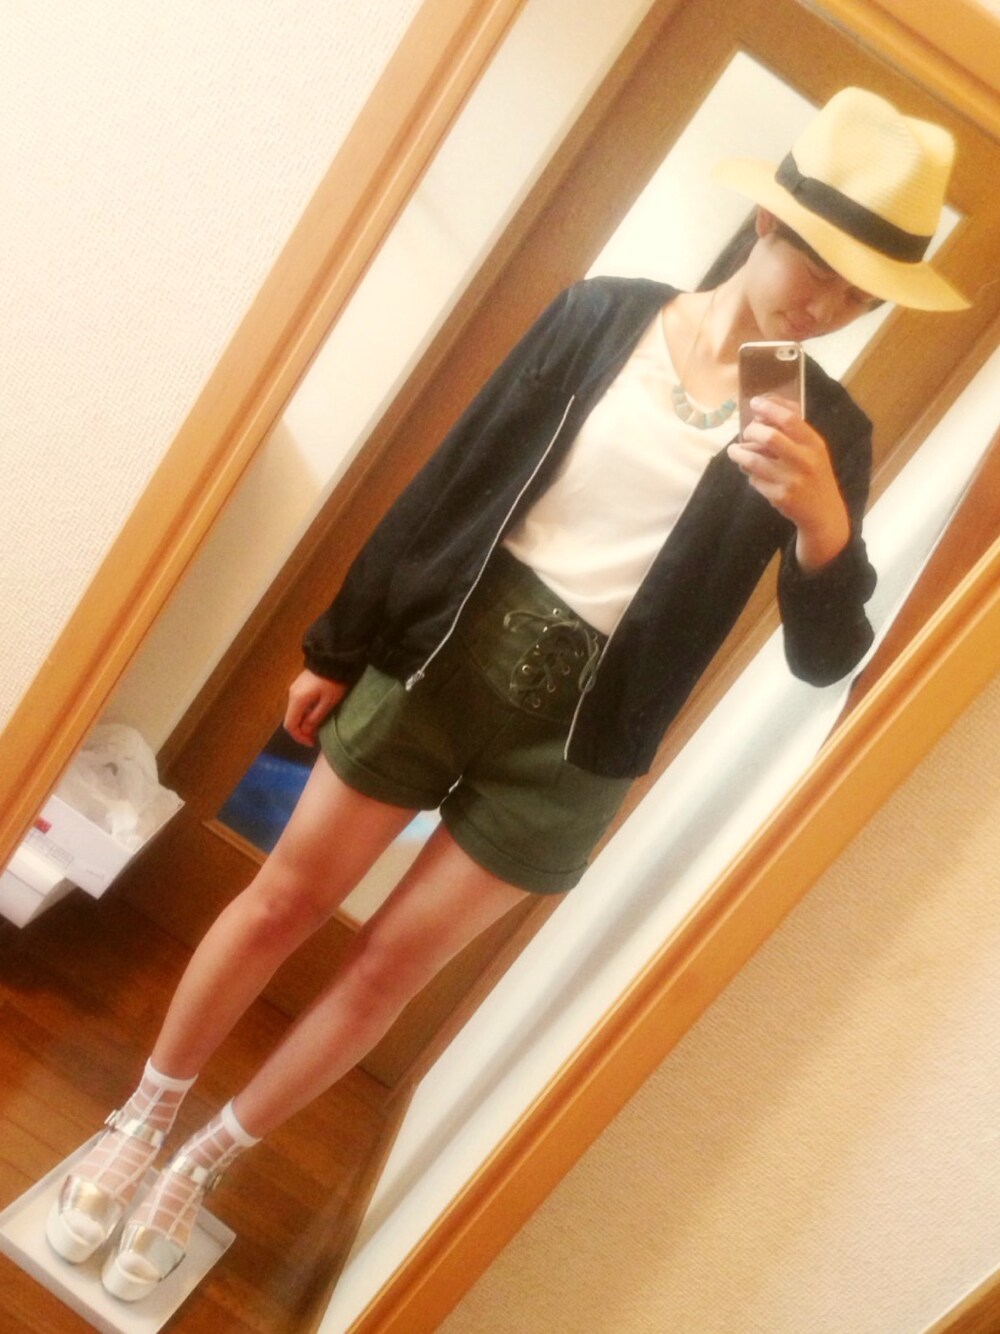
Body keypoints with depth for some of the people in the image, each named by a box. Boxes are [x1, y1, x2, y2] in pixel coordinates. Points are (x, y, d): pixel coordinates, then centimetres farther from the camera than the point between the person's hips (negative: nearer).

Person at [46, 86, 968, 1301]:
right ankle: (139, 1123, 35)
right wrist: (340, 643, 3)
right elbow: (452, 479, 0)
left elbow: (823, 659, -5)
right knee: (286, 898, 8)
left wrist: (826, 524, -26)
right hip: (448, 646, 0)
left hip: (575, 731, 0)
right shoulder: (605, 313, -2)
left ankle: (199, 1169, 34)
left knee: (388, 965, 10)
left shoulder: (827, 431, -2)